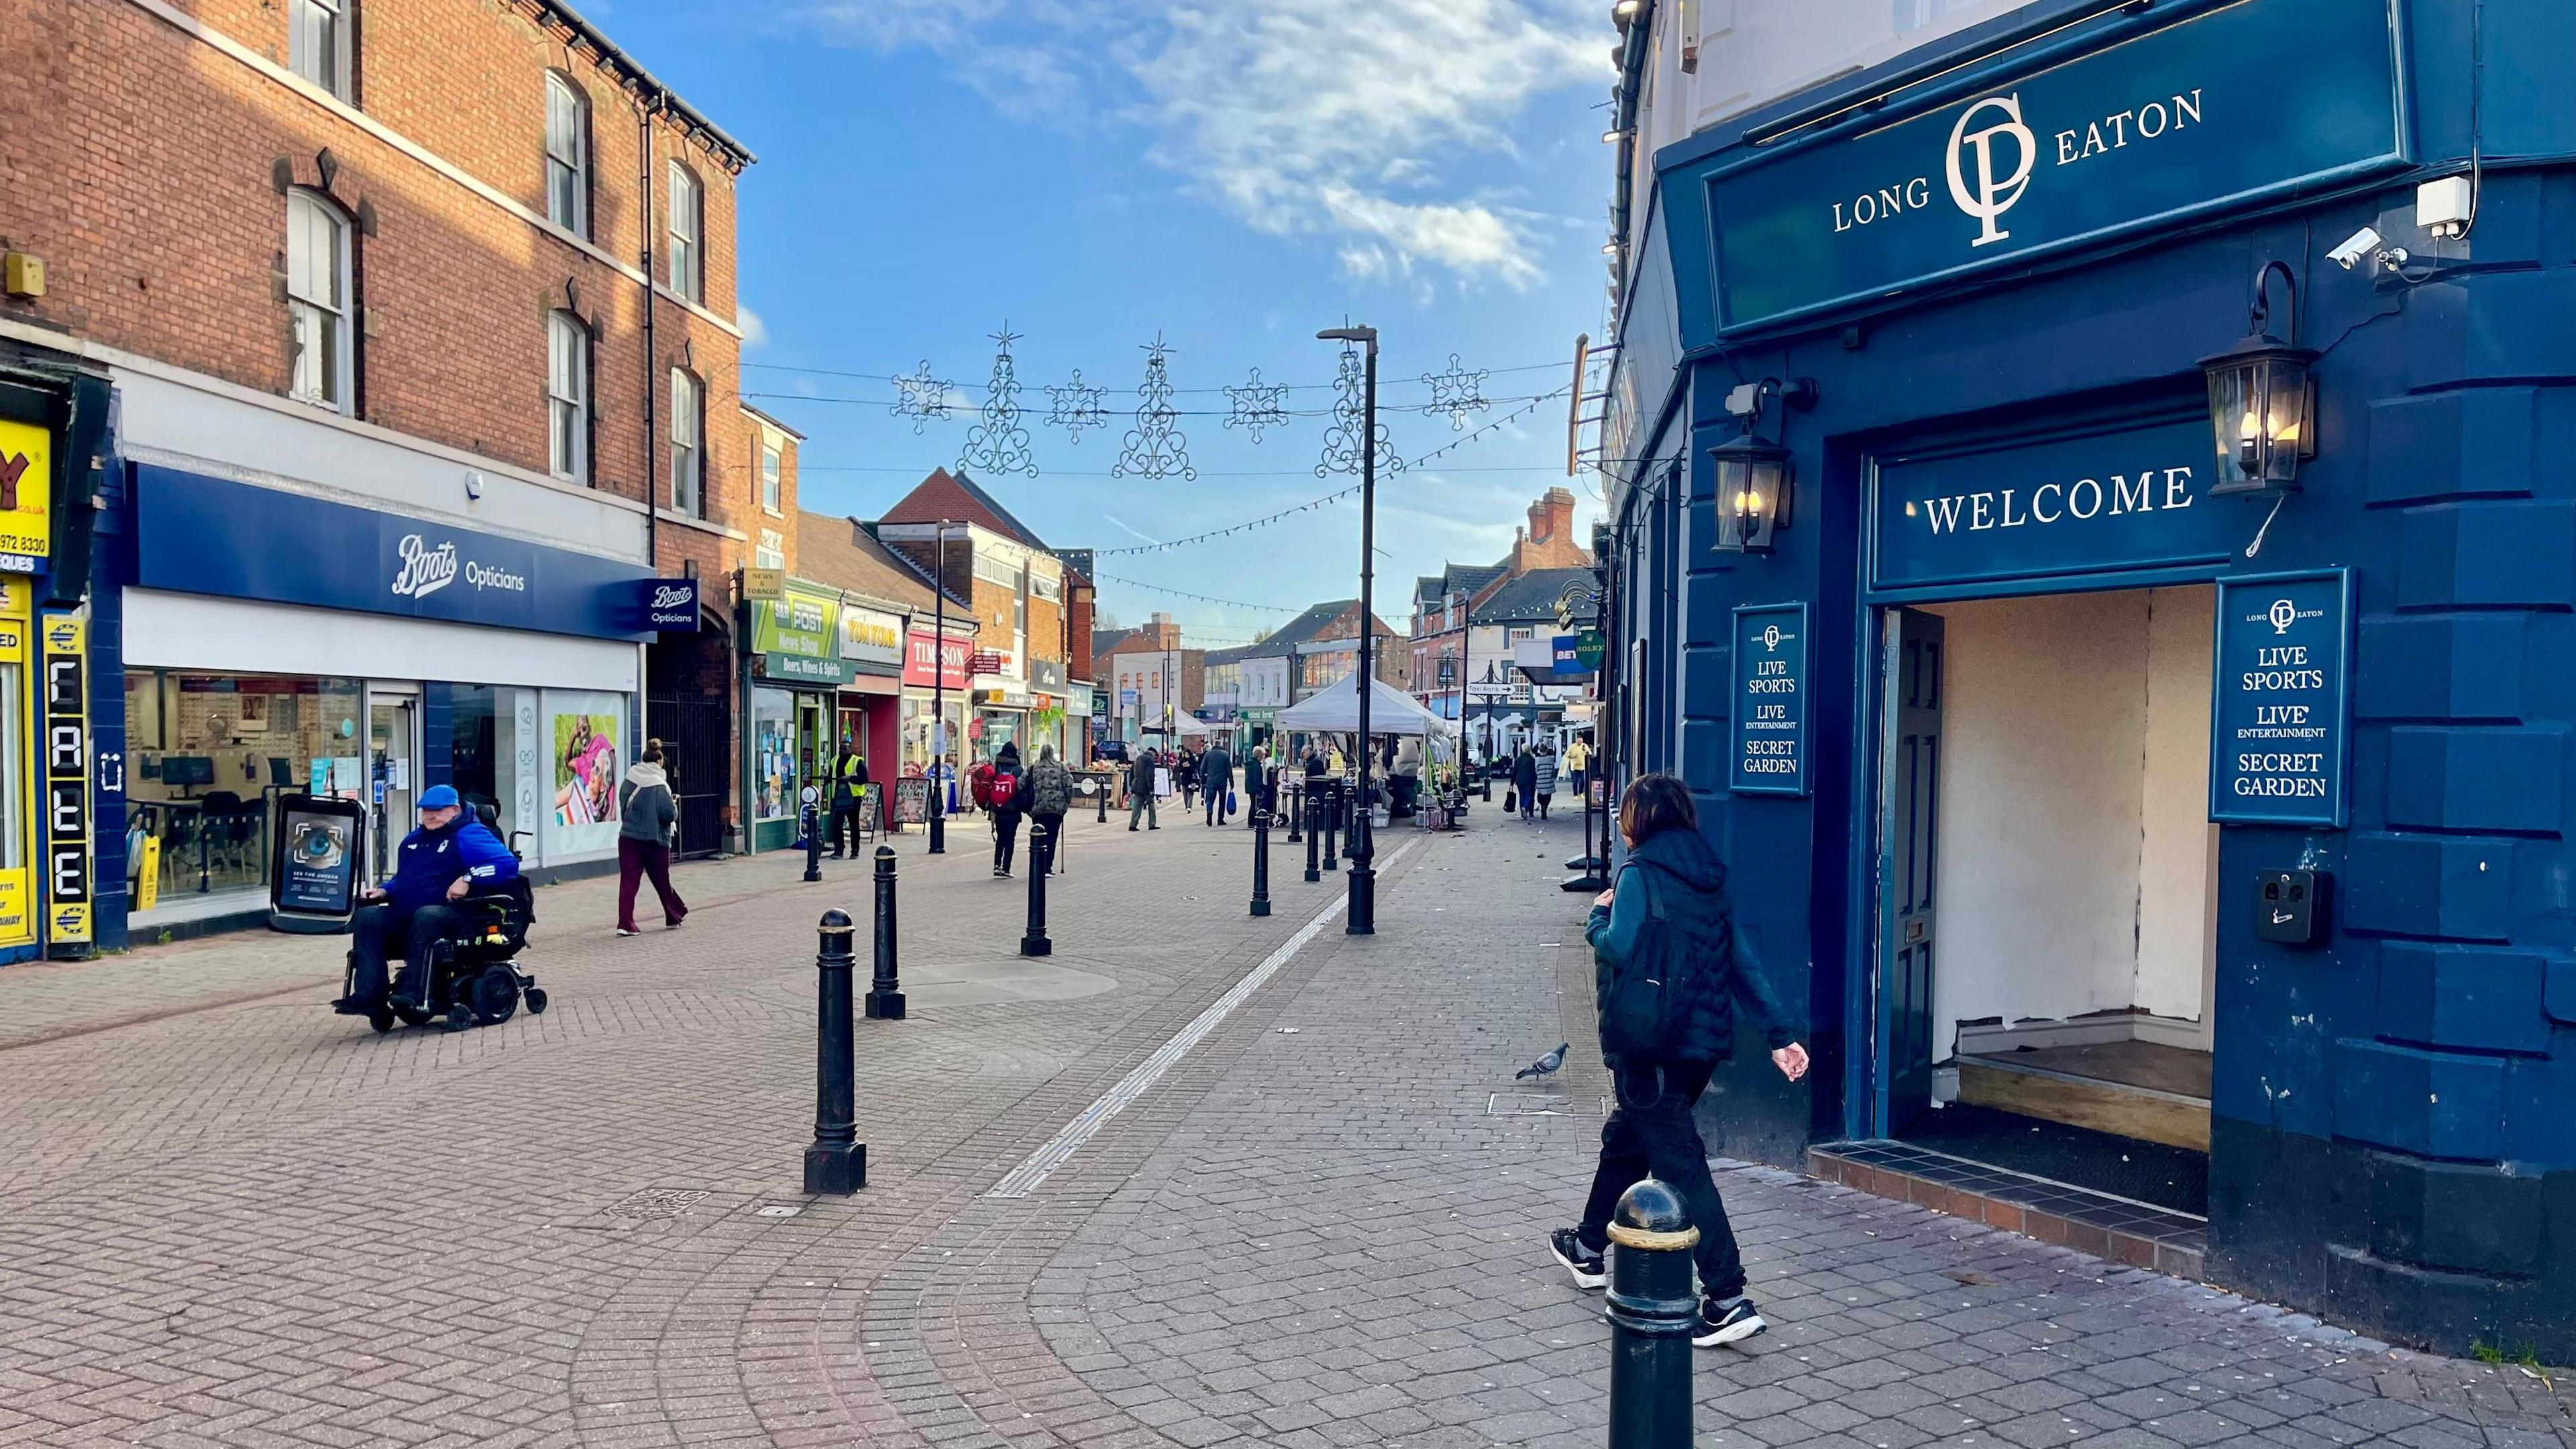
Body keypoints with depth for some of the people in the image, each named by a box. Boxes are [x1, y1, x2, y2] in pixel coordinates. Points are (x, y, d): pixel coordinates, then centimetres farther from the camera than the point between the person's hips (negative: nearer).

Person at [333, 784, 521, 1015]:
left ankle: (412, 992, -41)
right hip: (403, 916, 7)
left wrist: (468, 879, -24)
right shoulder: (412, 840, 25)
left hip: (450, 916, -7)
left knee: (426, 915, -39)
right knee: (367, 917, -17)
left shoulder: (468, 836, -1)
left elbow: (509, 863, -16)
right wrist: (383, 891, 15)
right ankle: (368, 994, -27)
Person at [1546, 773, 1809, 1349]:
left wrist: (1598, 919, 1)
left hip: (1652, 1045, -8)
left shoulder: (1640, 873, -10)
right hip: (1705, 1039, 8)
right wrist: (1779, 1034, 4)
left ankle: (1728, 1297, -10)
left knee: (1679, 1162, -6)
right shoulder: (1709, 878, 11)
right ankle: (1590, 1247, 41)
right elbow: (1744, 962, 8)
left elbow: (1619, 949, -20)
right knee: (1624, 1136, 24)